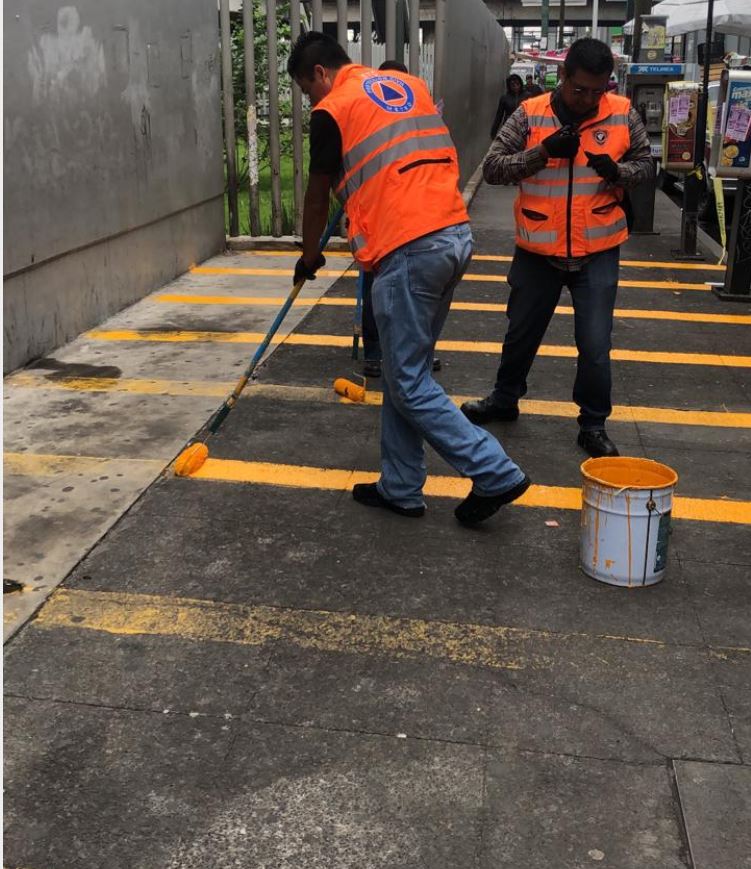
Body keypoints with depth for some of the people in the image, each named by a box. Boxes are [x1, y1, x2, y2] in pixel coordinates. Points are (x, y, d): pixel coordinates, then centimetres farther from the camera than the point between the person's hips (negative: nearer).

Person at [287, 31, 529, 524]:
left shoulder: (332, 110, 0)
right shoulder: (411, 85, 19)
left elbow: (318, 198, 9)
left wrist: (309, 257, 27)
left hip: (409, 252, -8)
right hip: (456, 235, 8)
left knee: (408, 384, 2)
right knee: (406, 372, 16)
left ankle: (496, 474, 2)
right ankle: (401, 488, 24)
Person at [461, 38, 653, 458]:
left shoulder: (624, 115, -4)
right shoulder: (529, 115, -8)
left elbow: (646, 163, 6)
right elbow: (493, 167, -10)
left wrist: (617, 172, -16)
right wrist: (543, 151, -23)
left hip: (597, 254, 0)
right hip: (538, 251, 1)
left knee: (595, 345, 0)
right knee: (522, 333, 18)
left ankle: (594, 424, 19)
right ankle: (505, 399, 41)